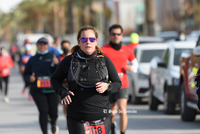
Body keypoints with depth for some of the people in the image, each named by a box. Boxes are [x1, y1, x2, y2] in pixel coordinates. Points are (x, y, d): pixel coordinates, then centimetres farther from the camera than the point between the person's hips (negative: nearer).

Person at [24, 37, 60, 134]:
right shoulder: (32, 60, 9)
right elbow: (26, 74, 15)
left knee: (53, 113, 3)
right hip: (37, 91, 0)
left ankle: (53, 124, 38)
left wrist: (57, 64, -21)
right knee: (43, 111, -14)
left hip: (52, 90, 0)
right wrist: (30, 78, -8)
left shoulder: (53, 57, 5)